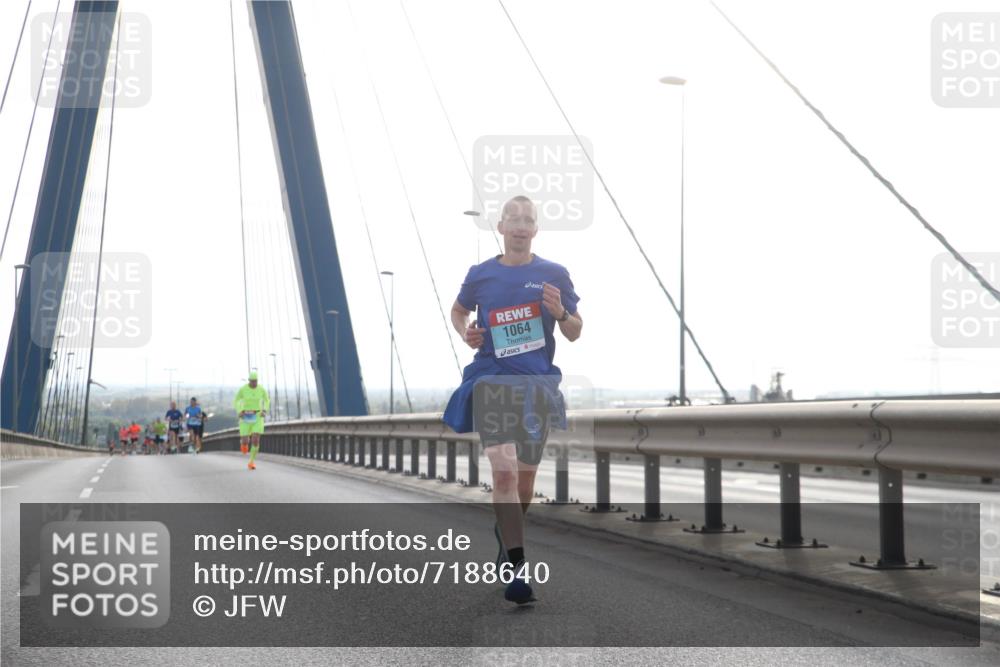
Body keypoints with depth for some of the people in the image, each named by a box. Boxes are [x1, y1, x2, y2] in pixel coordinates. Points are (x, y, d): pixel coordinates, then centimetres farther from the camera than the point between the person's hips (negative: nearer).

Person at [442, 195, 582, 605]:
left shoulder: (554, 275, 2)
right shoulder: (480, 274, 3)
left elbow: (575, 333, 8)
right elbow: (458, 310, 22)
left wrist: (560, 313, -14)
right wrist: (465, 332, 0)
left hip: (537, 383, 2)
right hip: (492, 380, -2)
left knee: (525, 476, 13)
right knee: (504, 471, -17)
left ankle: (505, 530, 42)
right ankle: (516, 566, -16)